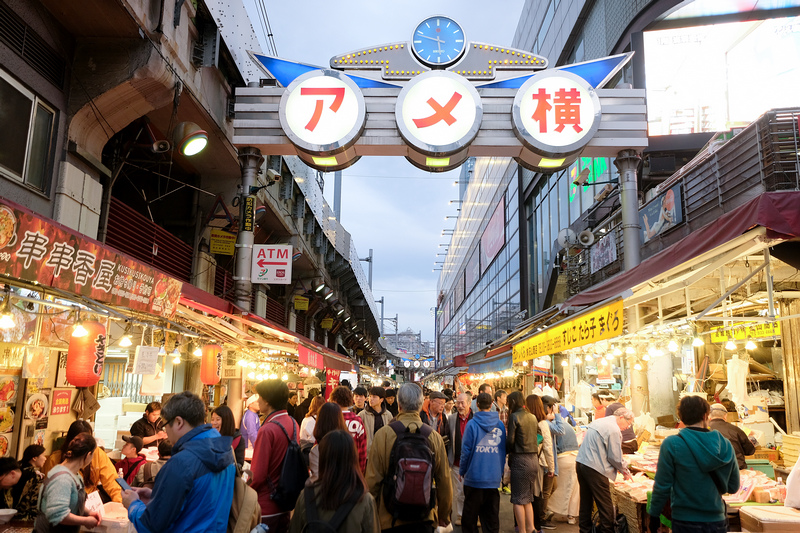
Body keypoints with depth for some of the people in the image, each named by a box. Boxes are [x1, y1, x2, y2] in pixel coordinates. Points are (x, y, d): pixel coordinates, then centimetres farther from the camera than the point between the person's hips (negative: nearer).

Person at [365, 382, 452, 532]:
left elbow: (373, 479, -9)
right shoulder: (435, 437, -8)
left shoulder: (383, 434, -13)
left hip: (390, 519, 0)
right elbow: (444, 481, -2)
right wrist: (443, 516, 14)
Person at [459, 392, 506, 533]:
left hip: (474, 476, -3)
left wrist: (462, 471, 4)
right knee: (491, 515, 11)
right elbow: (503, 451, 6)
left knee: (470, 514, 8)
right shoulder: (500, 424, 0)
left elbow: (466, 450, -8)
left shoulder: (472, 424, -10)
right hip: (494, 478, 3)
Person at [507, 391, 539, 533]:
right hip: (533, 459, 7)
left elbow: (510, 441, -12)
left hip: (520, 460, -7)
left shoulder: (514, 417, -11)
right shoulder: (533, 417, 9)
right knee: (528, 498, 18)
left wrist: (507, 452, 6)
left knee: (518, 499, 3)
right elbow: (537, 435, 12)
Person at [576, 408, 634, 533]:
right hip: (594, 469, -9)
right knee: (606, 506, 1)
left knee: (586, 501, 17)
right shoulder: (614, 429, -12)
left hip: (580, 463, 10)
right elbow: (615, 457, -11)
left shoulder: (598, 422, 17)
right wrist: (624, 471, 8)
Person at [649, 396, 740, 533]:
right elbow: (733, 487, 7)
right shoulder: (725, 445, -2)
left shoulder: (671, 445, -13)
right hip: (718, 521, 3)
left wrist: (654, 515, 2)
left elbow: (662, 486, -10)